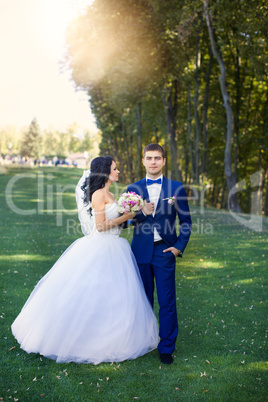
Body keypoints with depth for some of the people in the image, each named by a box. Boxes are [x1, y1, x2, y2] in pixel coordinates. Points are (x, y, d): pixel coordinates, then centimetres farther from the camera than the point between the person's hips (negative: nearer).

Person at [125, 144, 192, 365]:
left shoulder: (176, 188, 2)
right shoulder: (133, 189, 6)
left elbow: (186, 220, 5)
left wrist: (180, 246, -4)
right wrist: (142, 213, -20)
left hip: (164, 251, -2)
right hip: (141, 251, 2)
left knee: (167, 302, 1)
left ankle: (166, 347, 15)